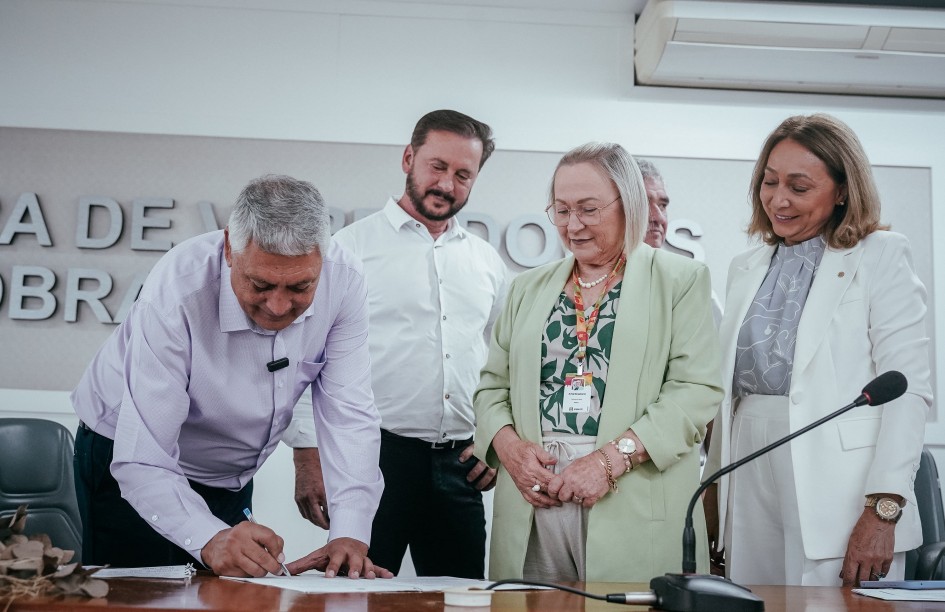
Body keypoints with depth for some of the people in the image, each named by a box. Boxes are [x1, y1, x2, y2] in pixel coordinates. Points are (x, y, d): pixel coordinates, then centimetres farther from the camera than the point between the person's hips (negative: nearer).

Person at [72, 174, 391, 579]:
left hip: (230, 478, 4)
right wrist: (210, 539, -51)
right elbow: (142, 462, -35)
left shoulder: (342, 280, -22)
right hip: (131, 461, -3)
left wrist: (350, 535, -33)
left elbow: (349, 415, -21)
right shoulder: (177, 291, -34)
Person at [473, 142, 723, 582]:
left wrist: (613, 458, -16)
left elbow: (696, 390, -7)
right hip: (533, 506, 3)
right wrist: (508, 443, -5)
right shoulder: (528, 289, 15)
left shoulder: (680, 280, 3)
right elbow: (492, 386, 15)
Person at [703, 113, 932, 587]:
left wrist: (883, 510, -16)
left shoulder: (881, 256, 0)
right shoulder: (745, 268, 17)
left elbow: (907, 388, -8)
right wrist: (712, 489, 12)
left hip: (838, 490, -5)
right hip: (749, 481, 5)